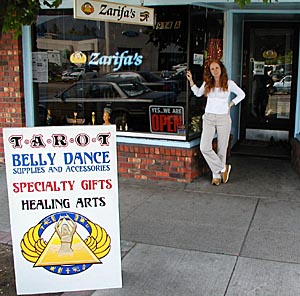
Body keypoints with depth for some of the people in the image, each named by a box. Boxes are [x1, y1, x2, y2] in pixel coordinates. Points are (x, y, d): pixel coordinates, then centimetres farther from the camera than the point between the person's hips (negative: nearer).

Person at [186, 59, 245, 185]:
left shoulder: (229, 83, -2)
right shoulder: (207, 83, 5)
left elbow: (241, 94, 12)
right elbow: (198, 93, 23)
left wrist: (231, 104, 3)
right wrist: (191, 81, 14)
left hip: (223, 118, -2)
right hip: (209, 118, 2)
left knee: (222, 149, 5)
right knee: (204, 148, -12)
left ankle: (217, 174, 19)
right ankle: (223, 168, 2)